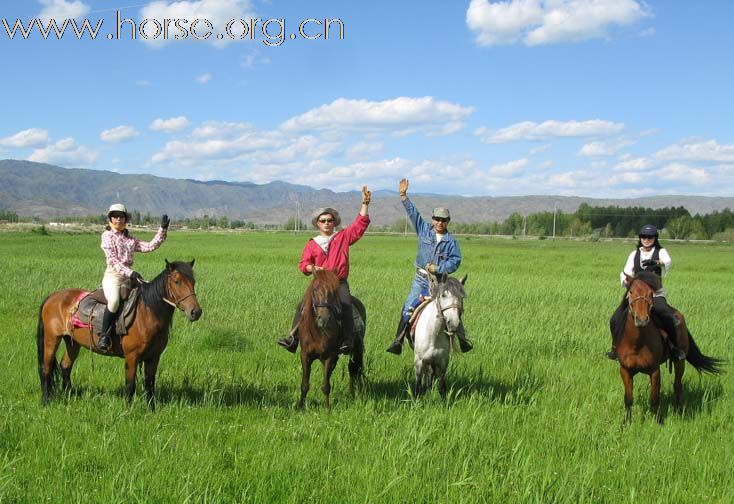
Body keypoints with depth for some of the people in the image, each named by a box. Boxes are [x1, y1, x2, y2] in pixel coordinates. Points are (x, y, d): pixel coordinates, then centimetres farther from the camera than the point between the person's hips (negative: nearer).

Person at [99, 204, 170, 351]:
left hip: (128, 277, 6)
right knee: (114, 300, -36)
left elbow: (150, 246, 12)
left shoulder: (130, 238, 20)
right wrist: (129, 273, -22)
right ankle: (104, 336, -25)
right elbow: (112, 260, -9)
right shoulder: (107, 235, 3)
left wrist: (163, 229, 4)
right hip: (112, 275, -6)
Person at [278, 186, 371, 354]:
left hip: (340, 282, -2)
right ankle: (292, 338, -11)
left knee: (345, 306, -26)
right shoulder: (312, 244, 14)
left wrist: (365, 204, -2)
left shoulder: (343, 237, 13)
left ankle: (347, 342, -26)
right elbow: (303, 263, 7)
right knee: (303, 306, -16)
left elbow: (361, 223, 6)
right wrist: (312, 268, -15)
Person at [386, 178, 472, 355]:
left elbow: (456, 260, -6)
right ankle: (398, 342, -4)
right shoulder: (424, 230, 3)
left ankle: (462, 339, 17)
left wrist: (438, 268, -17)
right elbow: (413, 213, 0)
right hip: (421, 279, 1)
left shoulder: (451, 240, -1)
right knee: (408, 309, -6)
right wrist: (403, 196, -7)